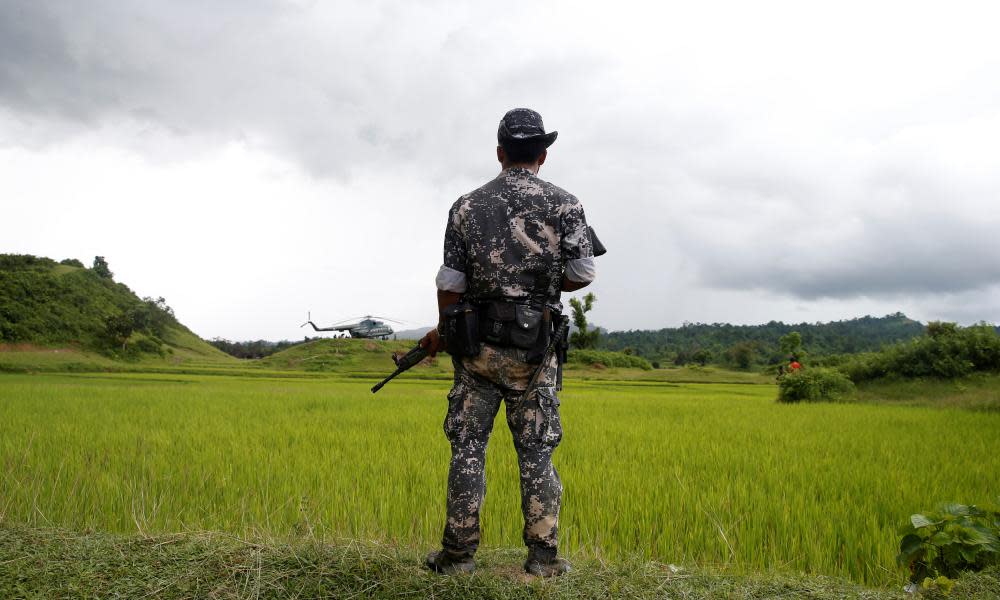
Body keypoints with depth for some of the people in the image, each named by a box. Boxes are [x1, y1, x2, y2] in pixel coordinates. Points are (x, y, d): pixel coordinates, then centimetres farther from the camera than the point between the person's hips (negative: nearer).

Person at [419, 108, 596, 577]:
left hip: (477, 346, 1)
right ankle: (543, 555, 13)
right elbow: (583, 274, -2)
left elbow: (450, 283, 1)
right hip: (532, 351, 0)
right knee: (536, 452, 8)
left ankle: (458, 553, 13)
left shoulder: (467, 206, 2)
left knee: (468, 447, 8)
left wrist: (443, 333, 17)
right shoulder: (564, 204, -2)